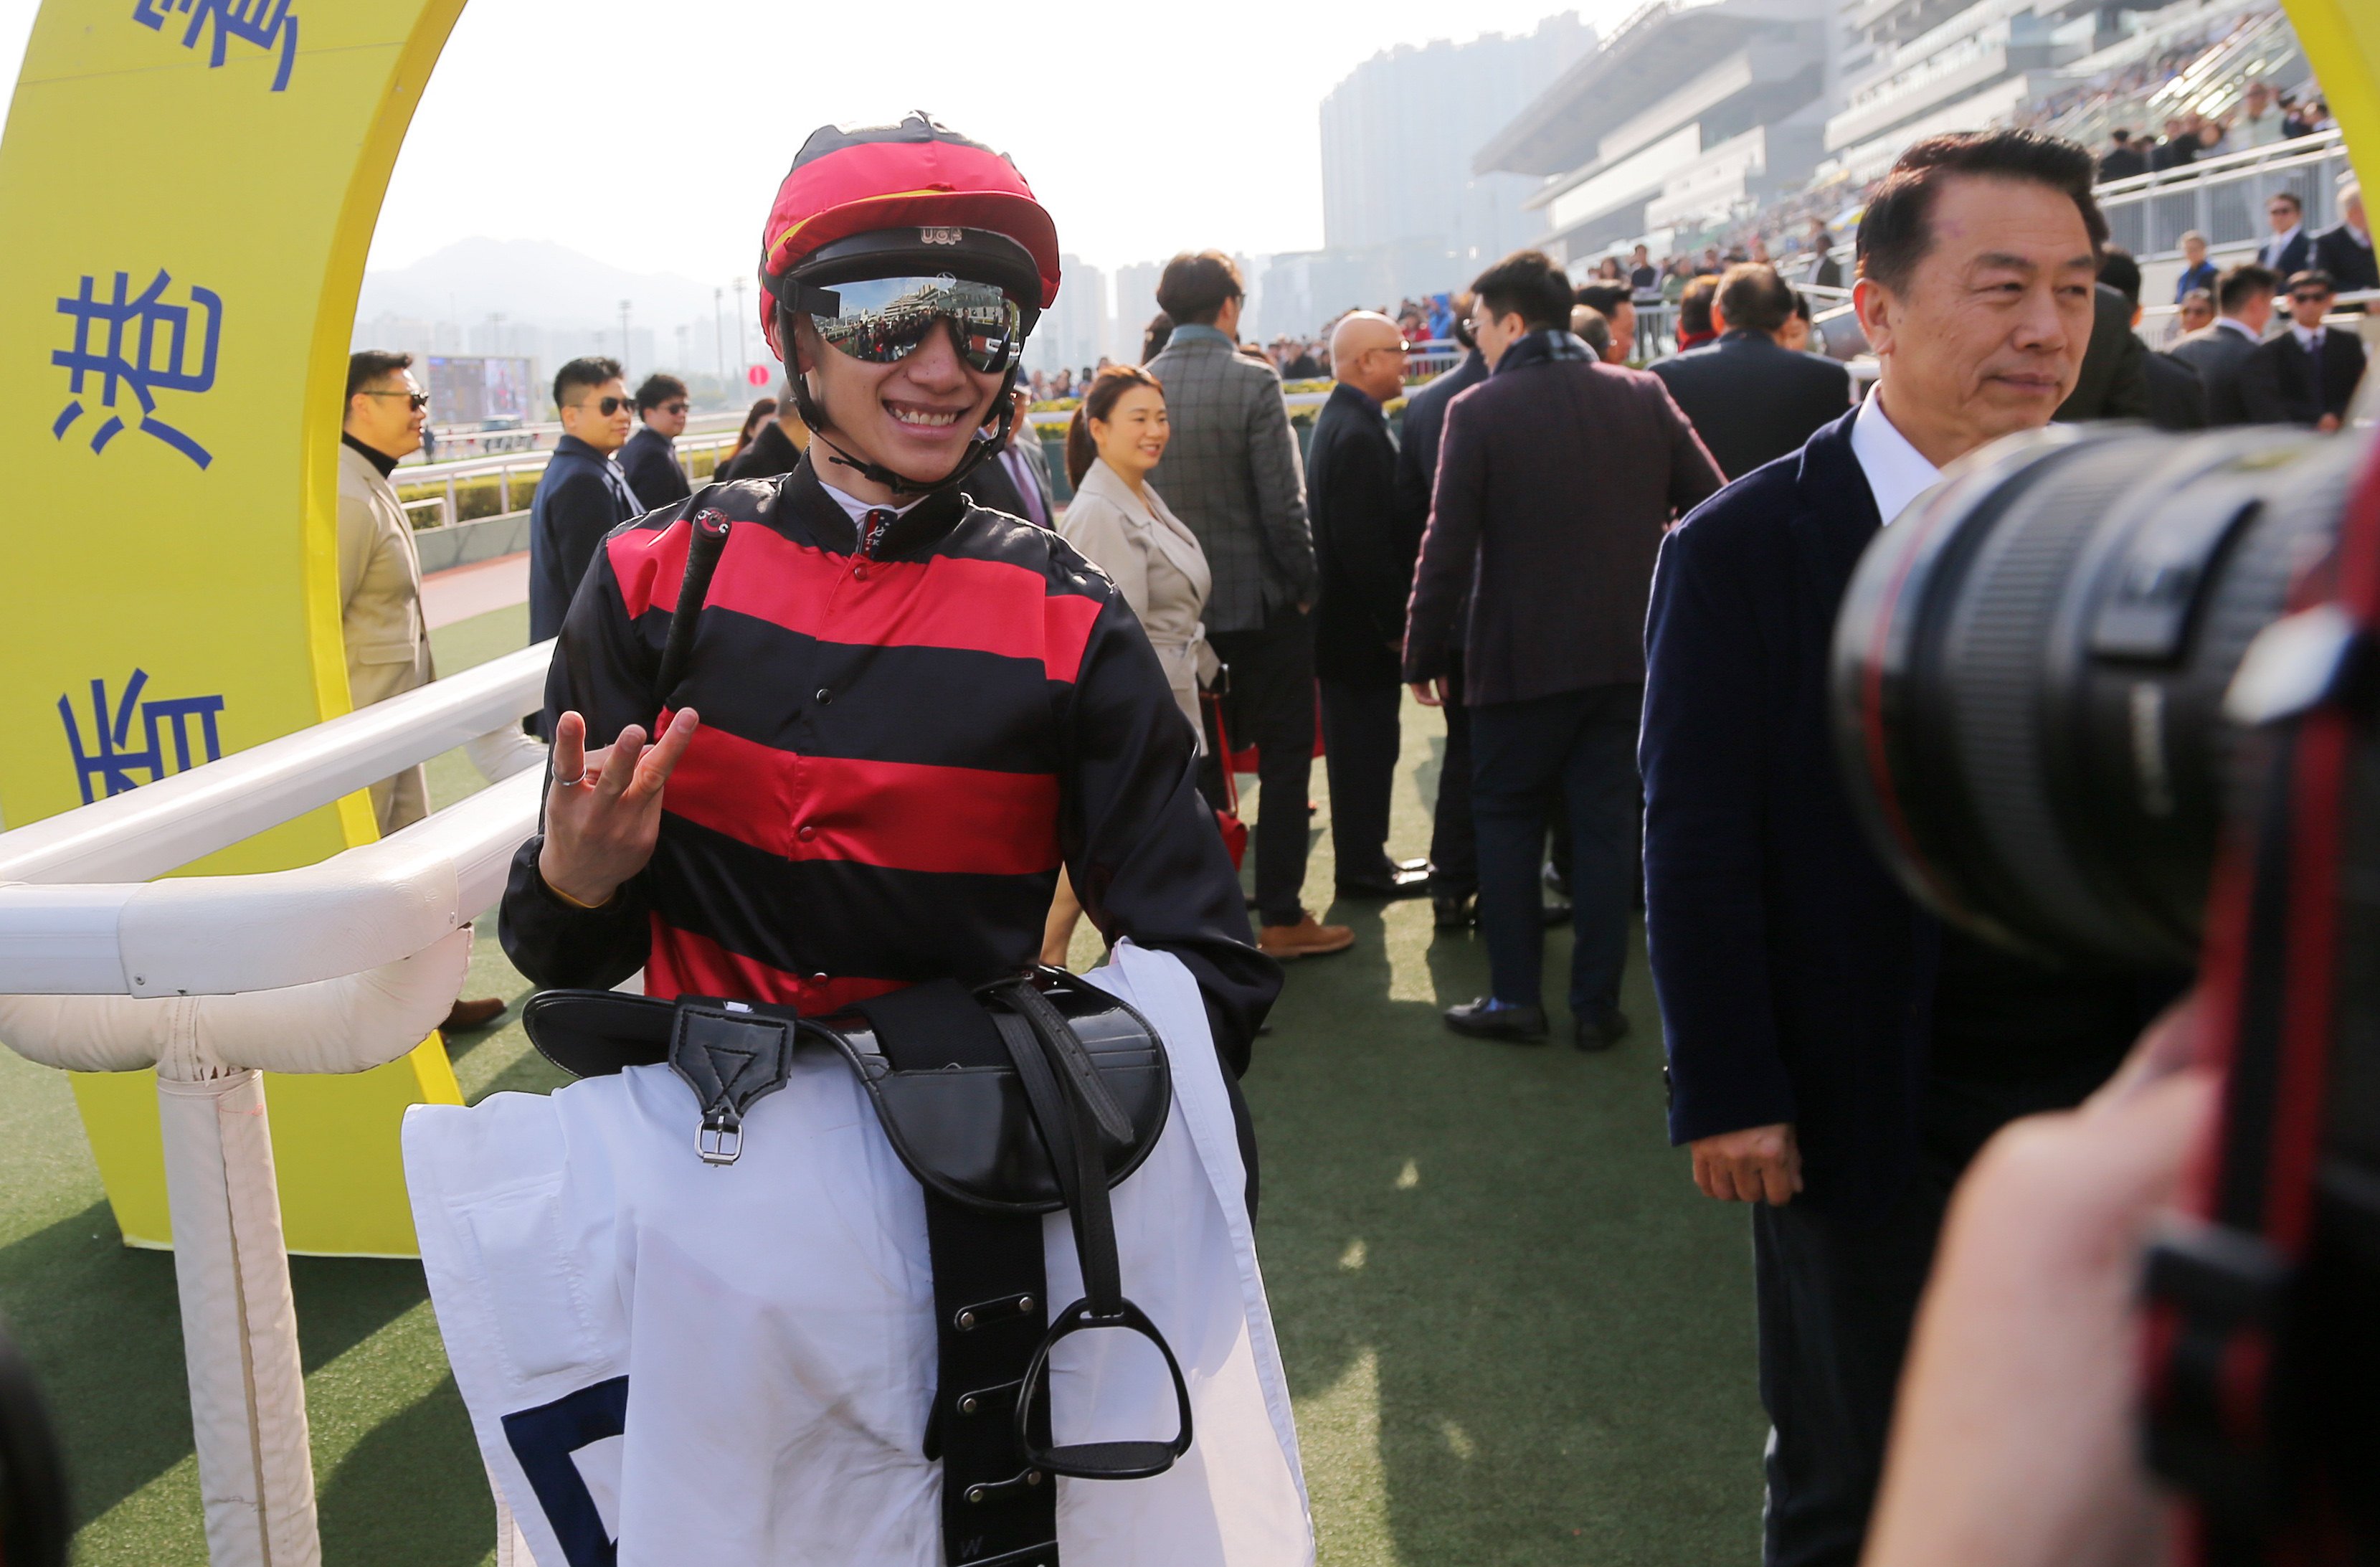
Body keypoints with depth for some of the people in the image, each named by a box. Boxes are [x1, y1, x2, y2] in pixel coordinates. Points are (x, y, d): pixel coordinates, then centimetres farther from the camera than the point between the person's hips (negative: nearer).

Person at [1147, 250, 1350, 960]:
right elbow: (1283, 503, -17)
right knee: (1284, 757, 5)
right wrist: (1302, 585, -5)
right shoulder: (1253, 382, -14)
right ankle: (1281, 916, 8)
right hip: (1259, 599, -5)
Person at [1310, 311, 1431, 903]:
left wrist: (1394, 616, 16)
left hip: (1344, 616, 10)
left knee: (1363, 743, 16)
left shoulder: (1341, 420, 12)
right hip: (1361, 624, -10)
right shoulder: (1358, 433, -21)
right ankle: (1363, 866, 10)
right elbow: (1364, 543, -24)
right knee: (1367, 742, 0)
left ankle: (1364, 858, 26)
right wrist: (1396, 624, -18)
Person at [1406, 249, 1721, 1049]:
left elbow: (1447, 548, -11)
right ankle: (1597, 1003, 13)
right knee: (1607, 821, 10)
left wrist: (1423, 653, -1)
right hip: (1627, 653, 3)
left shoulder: (1478, 411, -9)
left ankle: (1515, 996, 12)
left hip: (1521, 658, -3)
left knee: (1507, 818, 12)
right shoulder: (1643, 396, 2)